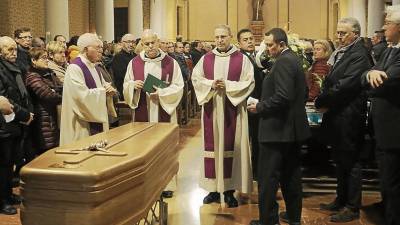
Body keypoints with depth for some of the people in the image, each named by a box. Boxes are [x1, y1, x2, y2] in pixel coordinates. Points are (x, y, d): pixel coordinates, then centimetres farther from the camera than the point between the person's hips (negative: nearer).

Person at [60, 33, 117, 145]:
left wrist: (109, 90, -4)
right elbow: (83, 96, -23)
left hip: (97, 120, 9)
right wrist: (103, 90, -11)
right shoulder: (75, 68, -15)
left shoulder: (93, 67, 13)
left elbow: (103, 86, 20)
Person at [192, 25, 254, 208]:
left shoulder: (242, 59, 0)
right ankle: (214, 188, 15)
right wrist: (211, 84, -12)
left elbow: (249, 83, -6)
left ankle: (229, 190, 8)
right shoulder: (206, 59, 8)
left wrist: (227, 85, -17)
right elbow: (195, 78, 5)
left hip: (232, 110, -2)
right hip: (211, 110, 3)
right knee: (212, 145, 5)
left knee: (231, 146, 0)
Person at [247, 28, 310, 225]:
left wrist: (260, 107, -14)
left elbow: (282, 97, -26)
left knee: (268, 177, -2)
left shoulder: (283, 61, -17)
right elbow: (301, 92, 19)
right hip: (293, 127, 10)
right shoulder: (294, 59, 14)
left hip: (278, 128, -10)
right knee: (291, 174, 17)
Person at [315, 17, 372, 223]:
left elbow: (344, 86, -22)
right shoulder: (341, 53, 14)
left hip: (349, 118, -9)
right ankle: (341, 200, 31)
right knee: (341, 161, 18)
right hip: (337, 117, 9)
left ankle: (352, 208, 11)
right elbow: (330, 82, 17)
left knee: (350, 163, 0)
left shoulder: (359, 55, -15)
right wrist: (323, 101, 0)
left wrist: (321, 101, -12)